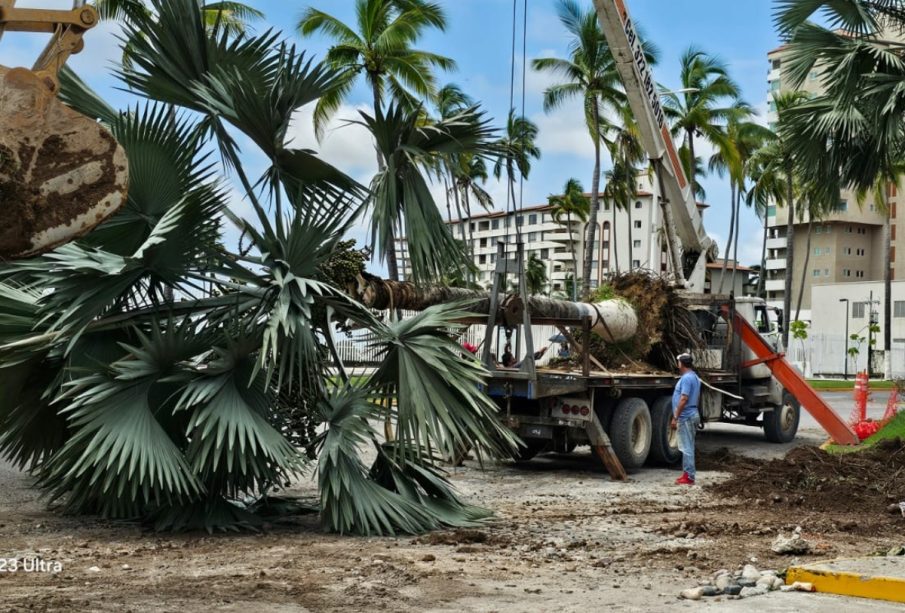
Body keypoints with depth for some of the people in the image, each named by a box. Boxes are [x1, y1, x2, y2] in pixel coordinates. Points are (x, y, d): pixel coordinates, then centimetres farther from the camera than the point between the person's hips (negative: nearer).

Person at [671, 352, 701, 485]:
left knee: (687, 448, -8)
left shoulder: (686, 378, -17)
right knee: (687, 447, 15)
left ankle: (689, 477, -6)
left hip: (686, 416, -10)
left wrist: (675, 417, -21)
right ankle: (687, 474, 20)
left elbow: (683, 399, -23)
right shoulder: (694, 377, 16)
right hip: (692, 414, 10)